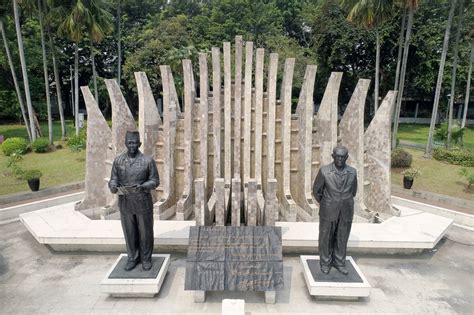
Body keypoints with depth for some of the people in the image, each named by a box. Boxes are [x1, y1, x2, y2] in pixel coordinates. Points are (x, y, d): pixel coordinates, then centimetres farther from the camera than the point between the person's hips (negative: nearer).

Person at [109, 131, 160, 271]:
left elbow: (155, 180, -4)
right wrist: (113, 186, -17)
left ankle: (146, 258, 29)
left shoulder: (148, 160, -7)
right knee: (129, 233, 14)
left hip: (143, 203, -2)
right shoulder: (118, 160, 1)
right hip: (125, 203, 2)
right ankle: (133, 258, 34)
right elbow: (113, 178, 6)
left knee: (145, 232, 10)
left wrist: (143, 187, -22)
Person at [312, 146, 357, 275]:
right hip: (328, 212, -2)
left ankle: (339, 263, 33)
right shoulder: (324, 171, -12)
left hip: (346, 213, 2)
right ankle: (325, 263, 29)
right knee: (326, 238, 10)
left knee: (342, 239, 14)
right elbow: (316, 190, 1)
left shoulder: (352, 172, -4)